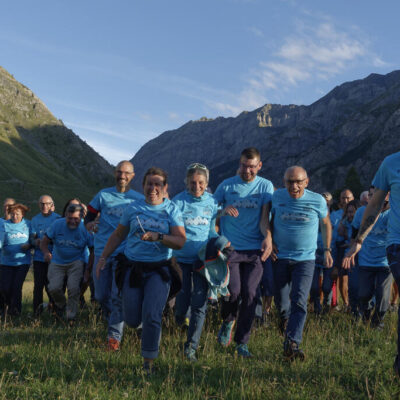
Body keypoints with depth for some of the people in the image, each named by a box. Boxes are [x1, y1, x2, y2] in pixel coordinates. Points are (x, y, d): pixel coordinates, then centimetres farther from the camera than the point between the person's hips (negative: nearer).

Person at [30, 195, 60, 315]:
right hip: (39, 258, 2)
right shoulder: (35, 219, 9)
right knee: (38, 285, 2)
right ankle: (37, 311, 12)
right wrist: (35, 241, -17)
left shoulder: (57, 218, 0)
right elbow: (32, 238, 7)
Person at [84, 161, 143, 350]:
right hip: (102, 251, 2)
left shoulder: (139, 199, 6)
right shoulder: (103, 195, 8)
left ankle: (114, 336, 1)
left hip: (125, 253, -2)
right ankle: (113, 321, 32)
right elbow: (89, 216, 11)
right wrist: (90, 224, -11)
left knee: (118, 296, -7)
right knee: (102, 296, 7)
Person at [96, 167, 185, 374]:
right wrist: (103, 257, 13)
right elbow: (118, 235, 18)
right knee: (132, 320, -1)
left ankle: (148, 363, 1)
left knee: (151, 315, -15)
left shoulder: (171, 210, 1)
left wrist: (158, 237, -25)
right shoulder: (133, 207, 8)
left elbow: (180, 241, -9)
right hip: (133, 268, 2)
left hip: (159, 269, -2)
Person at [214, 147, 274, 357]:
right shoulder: (227, 185, 6)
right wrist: (224, 210, -11)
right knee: (233, 291, -11)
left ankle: (242, 342, 9)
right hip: (230, 248, 0)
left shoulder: (265, 186, 6)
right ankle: (228, 321, 22)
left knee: (250, 294, -4)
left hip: (255, 250, 0)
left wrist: (267, 238, -16)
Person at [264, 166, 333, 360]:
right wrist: (270, 241, 1)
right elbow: (269, 219, 12)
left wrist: (327, 250, 10)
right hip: (280, 257, 2)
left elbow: (326, 224, 10)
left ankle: (291, 343, -17)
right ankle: (286, 318, 45)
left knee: (299, 301, -14)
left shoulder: (317, 201, -7)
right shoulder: (277, 196, -5)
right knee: (281, 300, 11)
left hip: (305, 259, -2)